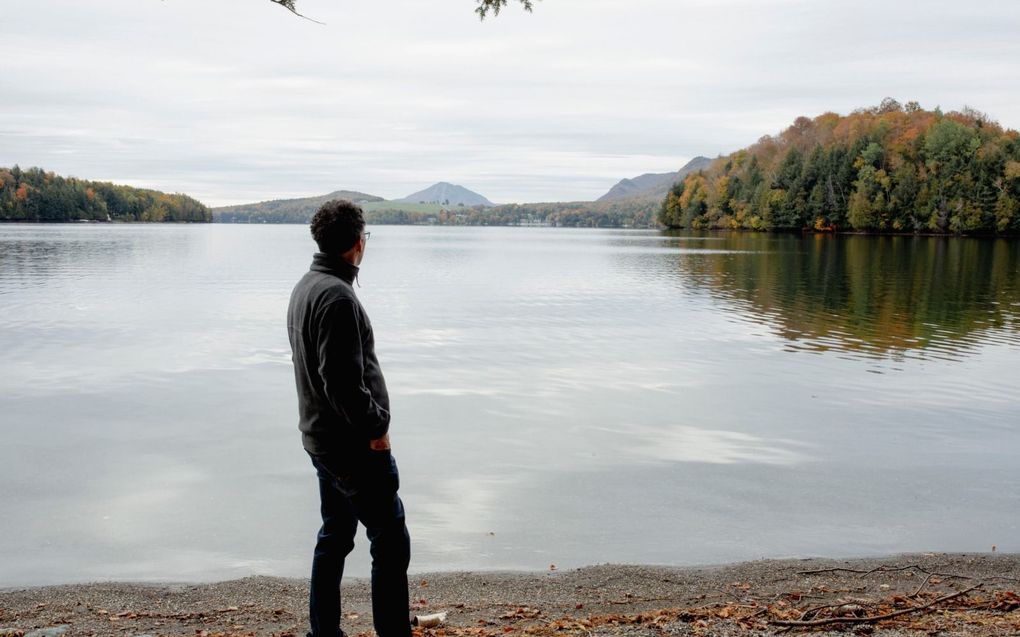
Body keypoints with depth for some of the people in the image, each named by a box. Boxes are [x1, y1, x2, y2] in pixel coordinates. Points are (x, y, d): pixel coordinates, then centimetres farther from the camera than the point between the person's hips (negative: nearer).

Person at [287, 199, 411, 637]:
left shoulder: (305, 287, 9)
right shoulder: (337, 296, -22)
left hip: (320, 437, 10)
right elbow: (343, 380, -26)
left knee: (335, 536, 18)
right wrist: (376, 429, -15)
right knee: (391, 542, 0)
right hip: (354, 445, -10)